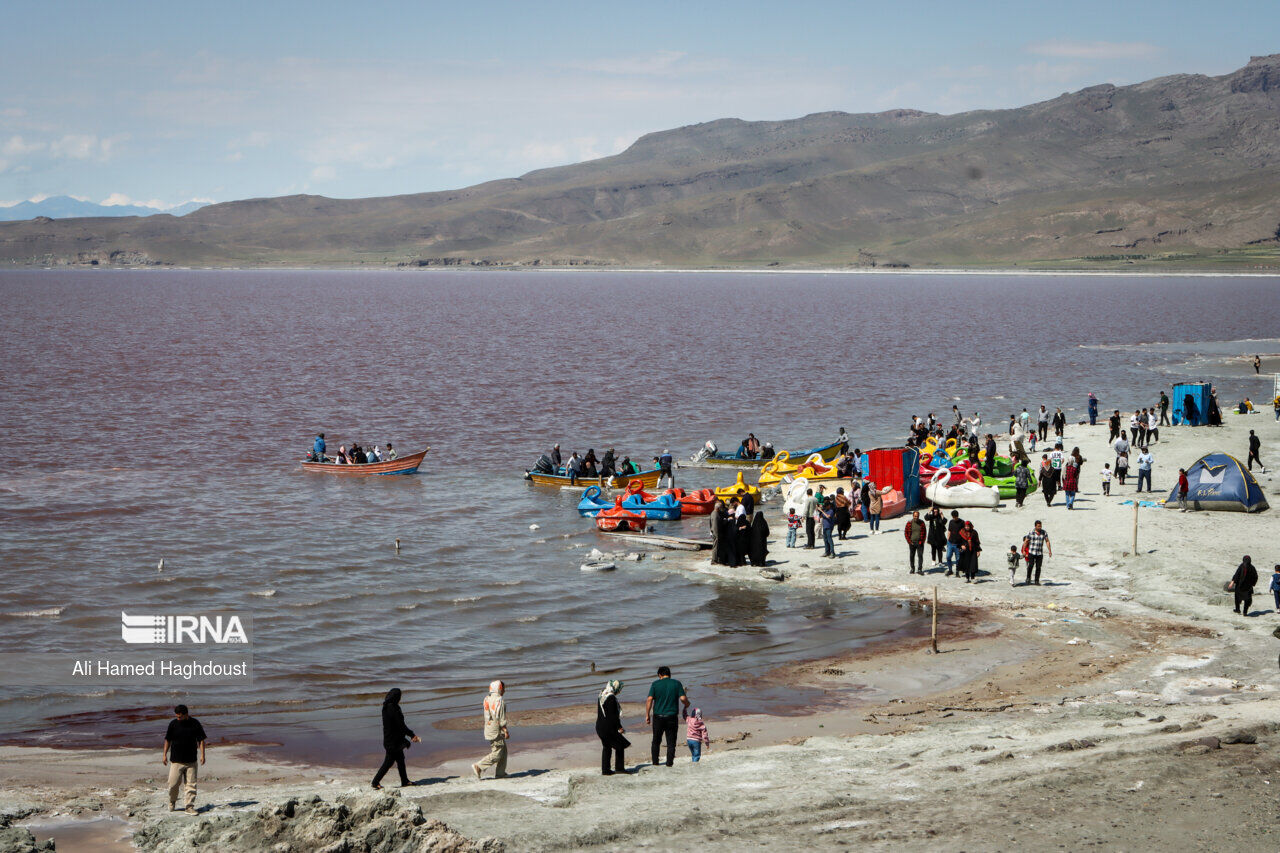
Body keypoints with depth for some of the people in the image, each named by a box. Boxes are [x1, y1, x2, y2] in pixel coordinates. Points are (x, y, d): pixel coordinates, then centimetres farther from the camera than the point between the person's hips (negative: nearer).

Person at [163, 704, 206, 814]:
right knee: (173, 784, -2)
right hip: (176, 760, 0)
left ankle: (190, 807, 5)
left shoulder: (195, 724, -2)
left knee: (191, 784, -1)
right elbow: (168, 740, 8)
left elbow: (201, 740, 5)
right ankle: (172, 802, 24)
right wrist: (164, 754, 6)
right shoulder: (173, 724, -2)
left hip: (191, 761, 0)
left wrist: (202, 755, -1)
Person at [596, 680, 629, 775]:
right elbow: (613, 715, -19)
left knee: (606, 748, 16)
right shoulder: (611, 698, -17)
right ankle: (619, 768, 2)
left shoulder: (601, 696, 11)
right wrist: (619, 727, -13)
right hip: (608, 728, -9)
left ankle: (605, 769, 18)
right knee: (620, 746, 2)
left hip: (600, 727, 9)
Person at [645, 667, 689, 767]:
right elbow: (683, 698, -8)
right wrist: (687, 705, 13)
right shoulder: (676, 684, 1)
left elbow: (649, 699, -8)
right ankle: (669, 763, 0)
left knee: (656, 741, 14)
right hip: (672, 716, 0)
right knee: (671, 742, 6)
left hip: (658, 716, 0)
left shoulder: (655, 684, 0)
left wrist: (647, 715, -3)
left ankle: (655, 762, 15)